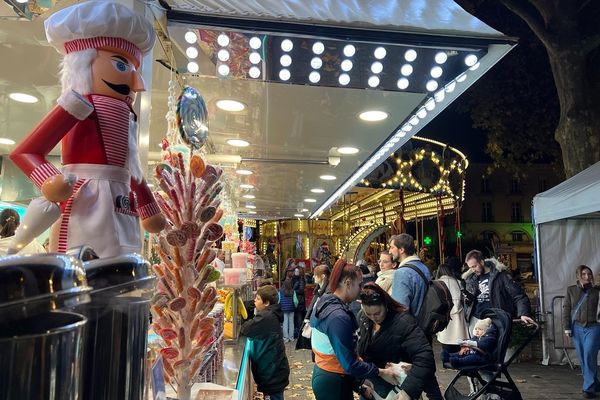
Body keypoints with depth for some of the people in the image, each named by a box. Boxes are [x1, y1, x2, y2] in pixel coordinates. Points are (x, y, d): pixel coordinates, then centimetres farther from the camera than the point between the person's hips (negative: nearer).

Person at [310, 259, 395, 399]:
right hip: (334, 382, -9)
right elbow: (350, 365, -25)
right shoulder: (339, 317, -26)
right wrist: (381, 372, -17)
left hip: (321, 375, 9)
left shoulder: (324, 303, 2)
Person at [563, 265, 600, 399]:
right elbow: (566, 309, 5)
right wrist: (567, 327, 1)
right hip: (577, 328, 3)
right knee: (582, 358, 8)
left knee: (589, 357, -9)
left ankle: (589, 388, 0)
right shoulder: (571, 290, 4)